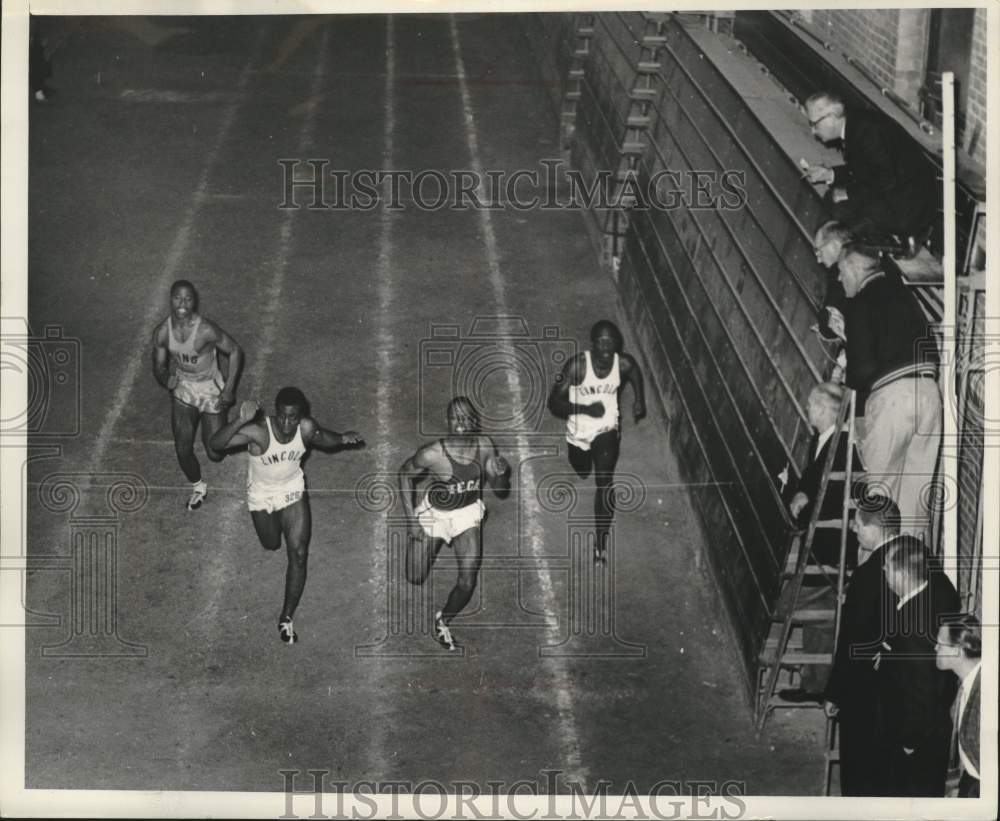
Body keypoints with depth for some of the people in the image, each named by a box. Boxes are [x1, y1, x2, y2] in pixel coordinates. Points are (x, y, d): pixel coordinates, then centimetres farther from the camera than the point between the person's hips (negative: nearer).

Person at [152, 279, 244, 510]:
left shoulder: (206, 330, -28)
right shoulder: (162, 332, -13)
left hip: (211, 390, -3)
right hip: (182, 389, 3)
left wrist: (229, 389, -15)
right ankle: (197, 487, 28)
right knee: (182, 449, -2)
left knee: (215, 454, 2)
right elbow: (158, 365, 0)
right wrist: (165, 378, -25)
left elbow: (235, 352, -16)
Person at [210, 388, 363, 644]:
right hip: (261, 495, -1)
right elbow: (216, 443, -48)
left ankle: (287, 618, 3)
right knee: (271, 544, 24)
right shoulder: (258, 432, -36)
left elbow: (325, 440, 1)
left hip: (293, 491, 1)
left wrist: (343, 438, -21)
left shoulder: (307, 428, -24)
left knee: (298, 554, -9)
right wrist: (240, 421, -63)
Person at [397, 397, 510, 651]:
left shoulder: (484, 446, -18)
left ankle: (443, 621, 24)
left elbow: (500, 491, -5)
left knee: (467, 584, -8)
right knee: (416, 579, 10)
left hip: (467, 515, 2)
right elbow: (404, 474, -9)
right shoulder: (433, 454, -29)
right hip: (433, 514, -2)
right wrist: (411, 519, -10)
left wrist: (500, 474, -29)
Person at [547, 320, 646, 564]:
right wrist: (586, 409, -36)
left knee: (605, 482, -16)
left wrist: (639, 401, 14)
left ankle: (602, 540, -5)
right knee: (582, 472, 27)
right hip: (579, 431, 0)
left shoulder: (625, 364, -20)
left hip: (607, 429, 0)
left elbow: (635, 373, 8)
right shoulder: (577, 366, -28)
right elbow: (553, 402, -25)